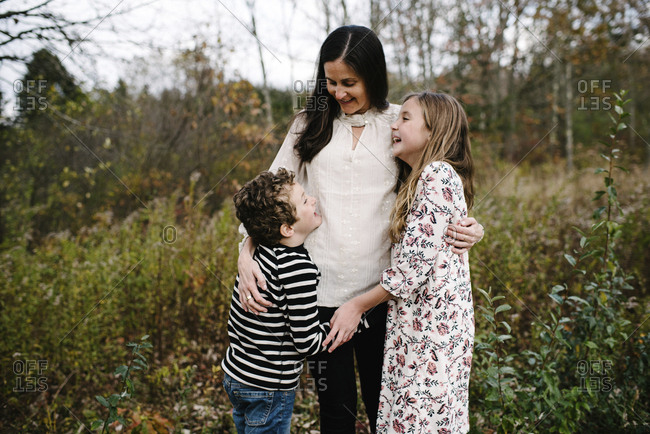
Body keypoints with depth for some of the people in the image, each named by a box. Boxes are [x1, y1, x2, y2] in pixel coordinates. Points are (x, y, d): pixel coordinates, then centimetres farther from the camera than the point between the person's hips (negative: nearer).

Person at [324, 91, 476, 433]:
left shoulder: (438, 174, -15)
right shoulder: (417, 180, 16)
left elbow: (415, 266, -19)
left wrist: (358, 305, -9)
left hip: (431, 327, -9)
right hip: (412, 325, 9)